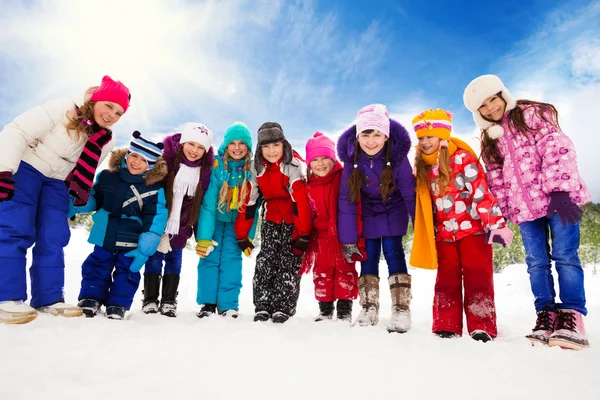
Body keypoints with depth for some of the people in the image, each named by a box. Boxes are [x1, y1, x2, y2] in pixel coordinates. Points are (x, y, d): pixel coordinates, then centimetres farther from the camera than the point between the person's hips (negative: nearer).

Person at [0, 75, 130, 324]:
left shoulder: (106, 141, -2)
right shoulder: (61, 110, -20)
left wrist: (82, 190, -6)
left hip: (57, 182, 5)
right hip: (25, 168, -5)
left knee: (53, 238, -2)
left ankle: (49, 299, 4)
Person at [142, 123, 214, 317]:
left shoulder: (206, 169, -4)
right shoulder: (167, 157, -14)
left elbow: (204, 203, 1)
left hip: (181, 226, 2)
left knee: (174, 259, 9)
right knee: (154, 257, 5)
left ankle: (169, 301, 19)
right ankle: (150, 299, 19)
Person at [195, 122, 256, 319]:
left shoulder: (252, 170, -9)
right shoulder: (216, 166, -16)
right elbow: (208, 201, -19)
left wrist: (249, 236, -7)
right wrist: (204, 235, -23)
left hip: (236, 223, 1)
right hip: (213, 219, -1)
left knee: (231, 259, -7)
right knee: (209, 257, -6)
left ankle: (229, 305, 4)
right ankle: (207, 303, 8)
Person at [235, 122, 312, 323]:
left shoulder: (294, 165, -21)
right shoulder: (256, 167, -4)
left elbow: (301, 200, -25)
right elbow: (248, 201, -2)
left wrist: (303, 235, -26)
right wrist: (242, 235, -1)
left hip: (294, 220, -4)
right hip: (272, 218, 4)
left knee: (289, 261, -7)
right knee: (265, 260, -3)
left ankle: (284, 307, 1)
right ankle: (262, 306, 5)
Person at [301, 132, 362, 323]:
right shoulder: (309, 186, 4)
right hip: (322, 236, 4)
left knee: (345, 270, 5)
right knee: (322, 272, 11)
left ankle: (345, 309, 18)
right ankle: (325, 309, 26)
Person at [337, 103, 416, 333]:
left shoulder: (397, 156, -28)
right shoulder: (352, 157, -23)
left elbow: (410, 193, -19)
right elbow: (346, 200, -19)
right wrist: (348, 239, -18)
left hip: (394, 210, -2)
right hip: (368, 211, 2)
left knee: (393, 253, -9)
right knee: (369, 256, 2)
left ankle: (401, 310, 0)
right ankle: (368, 309, 12)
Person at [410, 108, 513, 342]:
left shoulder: (462, 157, -11)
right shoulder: (422, 166, 5)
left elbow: (481, 192, -15)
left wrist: (495, 224, -19)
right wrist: (427, 232, 11)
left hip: (473, 228, -5)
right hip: (444, 233, 5)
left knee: (477, 277, 0)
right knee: (447, 279, 8)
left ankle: (482, 327, 8)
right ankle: (447, 326, 15)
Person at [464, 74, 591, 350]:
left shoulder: (532, 114, 0)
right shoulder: (490, 139, 14)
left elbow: (557, 149, -13)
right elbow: (496, 181, 14)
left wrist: (559, 191, -23)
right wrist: (498, 215, 7)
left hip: (558, 199, -4)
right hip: (524, 208, 5)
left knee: (565, 255, -8)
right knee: (536, 262, 3)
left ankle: (572, 317, -3)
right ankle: (546, 316, 9)